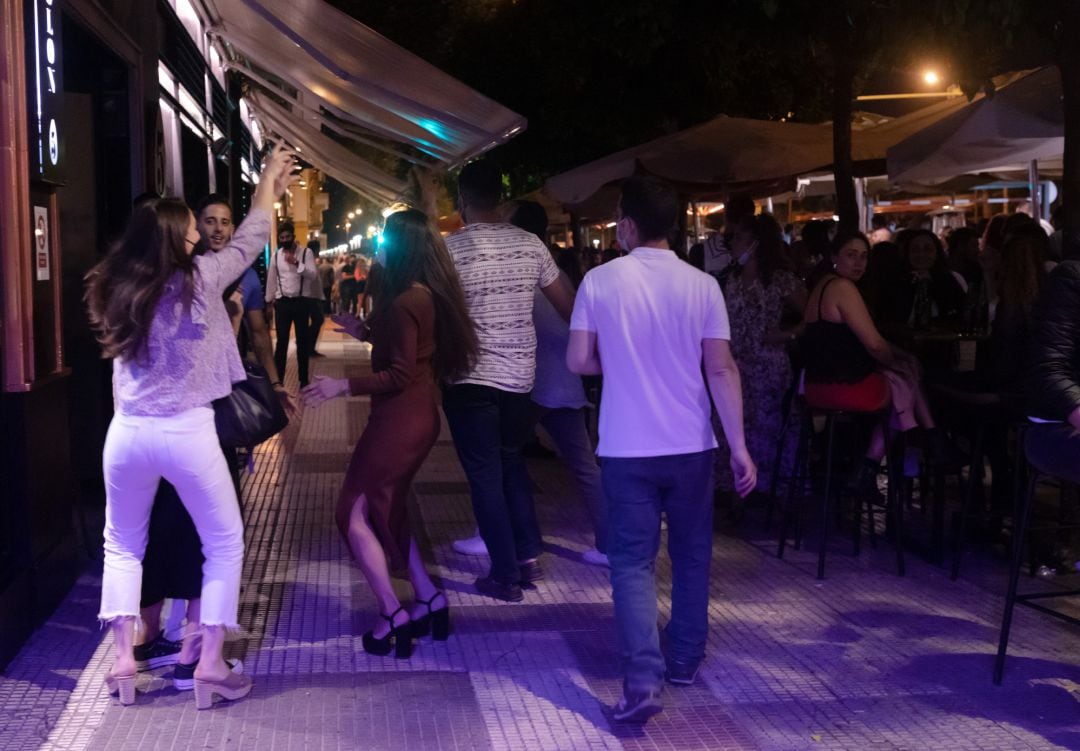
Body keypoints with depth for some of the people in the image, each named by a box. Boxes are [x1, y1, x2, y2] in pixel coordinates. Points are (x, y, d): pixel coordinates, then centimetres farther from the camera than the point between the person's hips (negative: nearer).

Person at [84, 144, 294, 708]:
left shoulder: (117, 288, 5)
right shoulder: (198, 280, -10)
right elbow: (250, 239, 4)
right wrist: (270, 179, 21)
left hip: (127, 432, 4)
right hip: (187, 432, -4)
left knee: (122, 544, 22)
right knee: (224, 543, 13)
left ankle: (123, 659, 18)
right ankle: (211, 663, 10)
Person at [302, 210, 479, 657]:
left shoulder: (404, 303, -20)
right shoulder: (430, 296, 9)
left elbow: (399, 375, -21)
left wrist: (343, 386, -21)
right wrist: (365, 332, 21)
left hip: (400, 419, -10)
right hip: (419, 415, 10)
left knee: (355, 514, 0)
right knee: (384, 511, 20)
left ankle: (393, 615, 0)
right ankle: (429, 599, 19)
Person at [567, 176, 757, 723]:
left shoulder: (600, 281, -6)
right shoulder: (701, 285, -5)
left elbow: (578, 361, -4)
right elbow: (721, 370, -8)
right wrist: (739, 446, -4)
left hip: (627, 447, -1)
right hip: (691, 445, 1)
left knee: (633, 561, 3)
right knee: (691, 554, 18)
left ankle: (642, 677, -12)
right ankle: (685, 659, 30)